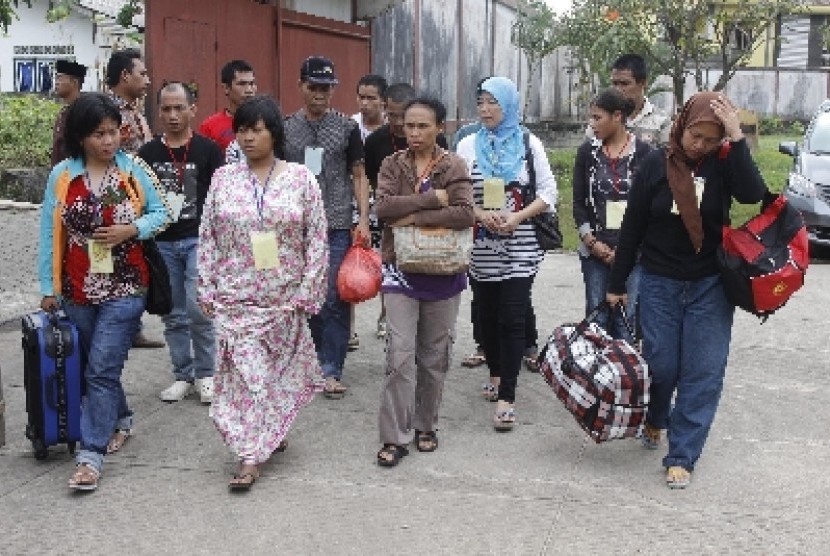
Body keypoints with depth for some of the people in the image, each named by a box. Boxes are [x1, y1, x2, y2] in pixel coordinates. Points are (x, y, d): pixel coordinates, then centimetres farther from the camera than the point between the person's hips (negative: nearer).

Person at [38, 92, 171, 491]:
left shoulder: (134, 170, -4)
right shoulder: (62, 176, -3)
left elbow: (160, 213, 6)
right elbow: (50, 234, 1)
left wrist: (132, 229, -14)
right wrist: (48, 287, 0)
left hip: (124, 288, -2)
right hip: (78, 290, 3)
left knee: (102, 369, -7)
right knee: (96, 365, 17)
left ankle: (90, 455, -4)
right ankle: (120, 419, 42)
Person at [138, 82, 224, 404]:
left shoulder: (208, 150, 0)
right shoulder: (147, 153, 7)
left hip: (198, 239, -3)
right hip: (161, 243, 3)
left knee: (198, 309, -11)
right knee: (173, 315, 9)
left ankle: (205, 374, 7)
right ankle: (182, 376, 21)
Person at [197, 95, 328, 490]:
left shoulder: (301, 179, -2)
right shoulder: (223, 179, 3)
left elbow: (317, 239, -2)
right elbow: (208, 237, 5)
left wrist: (307, 290, -7)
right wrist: (207, 289, 0)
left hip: (284, 297, 0)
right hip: (235, 297, 0)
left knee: (280, 370, 12)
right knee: (244, 372, -4)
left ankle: (272, 432, 35)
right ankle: (250, 455, 1)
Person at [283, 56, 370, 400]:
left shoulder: (347, 128, 5)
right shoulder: (286, 128, 7)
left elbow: (358, 177, 7)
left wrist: (363, 220, -2)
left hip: (337, 227, -1)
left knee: (335, 300, -2)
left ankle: (331, 371, 5)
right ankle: (315, 356, 22)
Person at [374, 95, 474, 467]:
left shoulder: (454, 166, -2)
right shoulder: (393, 165, 2)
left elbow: (465, 215, -18)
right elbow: (383, 207, -15)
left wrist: (414, 216, -19)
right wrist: (433, 198, -17)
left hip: (443, 273, 0)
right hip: (400, 271, 0)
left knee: (435, 357, 11)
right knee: (400, 356, -6)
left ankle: (425, 426, 28)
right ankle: (395, 437, 1)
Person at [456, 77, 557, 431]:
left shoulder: (529, 143, 2)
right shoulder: (468, 145, 5)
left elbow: (548, 192, 1)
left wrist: (517, 217, -13)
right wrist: (480, 215, -14)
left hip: (520, 247, -2)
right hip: (481, 246, 3)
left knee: (512, 319, -8)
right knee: (487, 315, 12)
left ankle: (506, 398, -6)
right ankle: (496, 374, 34)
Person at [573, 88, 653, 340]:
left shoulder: (642, 152, -2)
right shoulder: (587, 151, 6)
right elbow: (579, 203, 6)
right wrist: (592, 243, -5)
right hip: (595, 250, 2)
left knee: (626, 319, -1)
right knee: (596, 319, 4)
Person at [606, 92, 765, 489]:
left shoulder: (723, 163, -4)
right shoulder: (656, 165, -5)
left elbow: (753, 194, -24)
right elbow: (632, 227, 0)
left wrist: (737, 139, -26)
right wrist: (616, 284, 4)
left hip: (710, 285, 0)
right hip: (659, 283, 0)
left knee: (703, 373, -1)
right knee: (660, 365, 5)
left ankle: (682, 456, 8)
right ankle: (655, 420, 37)